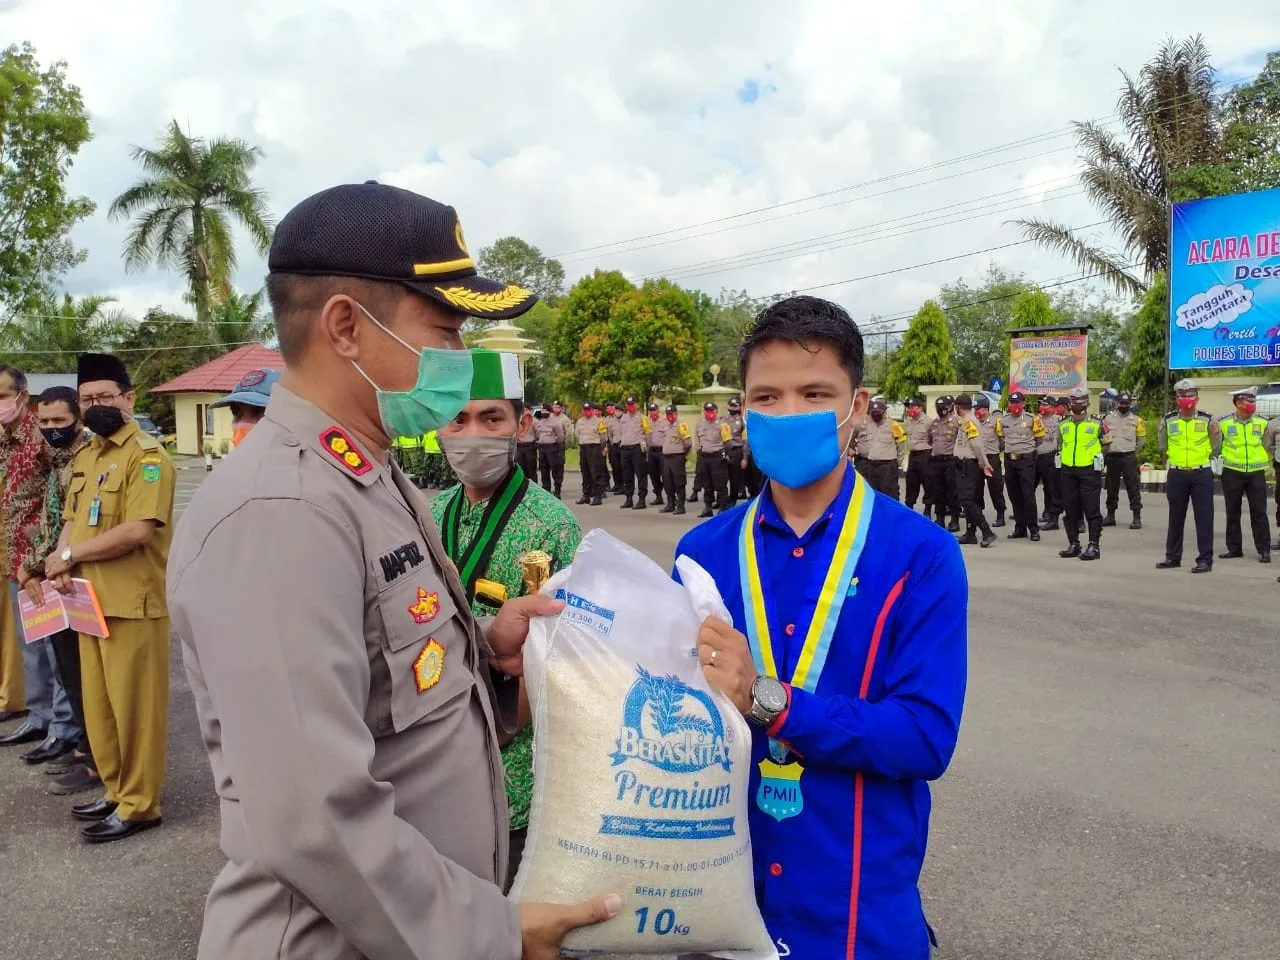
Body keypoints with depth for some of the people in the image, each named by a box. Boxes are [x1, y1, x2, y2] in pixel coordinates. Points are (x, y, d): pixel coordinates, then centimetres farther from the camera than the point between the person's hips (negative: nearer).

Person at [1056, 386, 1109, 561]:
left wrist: (1097, 457, 1)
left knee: (1091, 510, -4)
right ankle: (1073, 545, 17)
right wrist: (1061, 457, 10)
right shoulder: (1063, 425, 11)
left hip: (1089, 470, -4)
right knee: (1070, 510, 8)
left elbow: (1105, 443, 6)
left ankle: (1094, 546, 1)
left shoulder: (1097, 424, 0)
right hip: (1068, 471, 4)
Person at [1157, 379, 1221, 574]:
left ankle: (1205, 559, 5)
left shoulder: (1207, 420, -1)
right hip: (1177, 474, 2)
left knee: (1204, 517, -1)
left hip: (1202, 474, -2)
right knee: (1175, 517, 11)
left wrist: (1216, 433, -12)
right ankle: (1172, 557, 20)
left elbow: (1215, 448, 5)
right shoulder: (1168, 421, 3)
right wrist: (1160, 433, -4)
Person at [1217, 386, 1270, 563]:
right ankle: (1234, 548, 18)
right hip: (1232, 473, 0)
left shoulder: (1262, 423, 4)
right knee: (1232, 513, 8)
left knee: (1259, 513, -1)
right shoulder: (1223, 423, -1)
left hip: (1256, 473, 0)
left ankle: (1264, 550, 5)